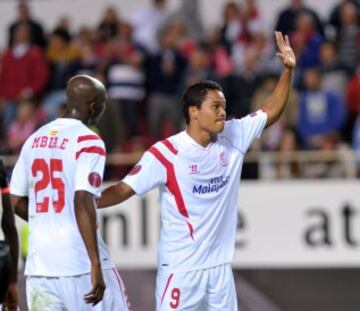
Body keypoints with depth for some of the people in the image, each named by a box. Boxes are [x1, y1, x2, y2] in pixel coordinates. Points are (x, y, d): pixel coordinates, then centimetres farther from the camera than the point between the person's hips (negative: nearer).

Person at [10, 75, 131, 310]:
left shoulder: (35, 140, 12)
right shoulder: (89, 142, -8)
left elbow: (17, 202, 16)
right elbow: (83, 202, -19)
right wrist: (96, 266, -21)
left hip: (39, 266, 6)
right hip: (80, 264, -6)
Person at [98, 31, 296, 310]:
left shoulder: (233, 137, 4)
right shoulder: (165, 152, -12)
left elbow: (271, 112, 12)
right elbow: (125, 189, -11)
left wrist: (288, 70, 1)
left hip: (219, 265, 6)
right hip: (180, 267, -6)